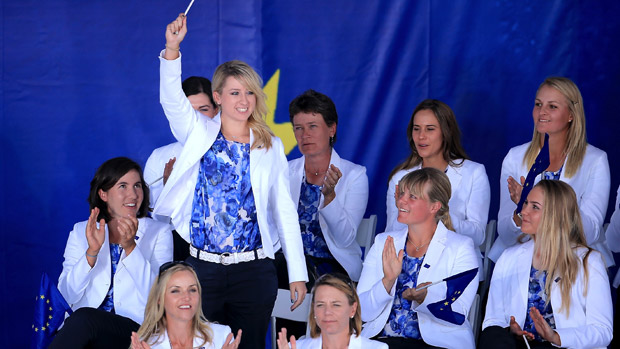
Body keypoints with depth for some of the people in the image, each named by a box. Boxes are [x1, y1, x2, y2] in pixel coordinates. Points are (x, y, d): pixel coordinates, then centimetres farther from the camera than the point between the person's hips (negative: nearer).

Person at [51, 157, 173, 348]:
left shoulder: (159, 232, 10)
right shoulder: (81, 232, 15)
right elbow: (68, 295, 3)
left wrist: (130, 246, -14)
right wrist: (92, 251, -11)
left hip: (134, 327, -1)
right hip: (82, 325, 2)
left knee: (84, 318, -33)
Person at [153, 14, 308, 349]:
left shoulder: (270, 146, 7)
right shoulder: (200, 134, 4)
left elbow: (285, 210, 6)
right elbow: (172, 98, -14)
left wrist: (297, 274, 3)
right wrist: (172, 48, -30)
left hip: (254, 270, 1)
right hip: (203, 267, -1)